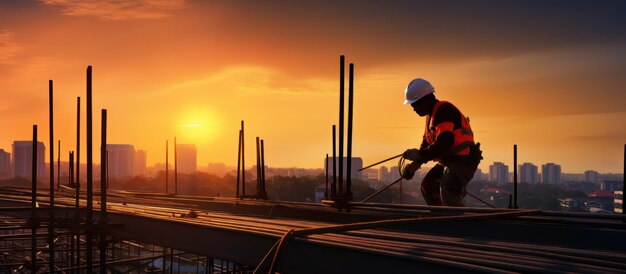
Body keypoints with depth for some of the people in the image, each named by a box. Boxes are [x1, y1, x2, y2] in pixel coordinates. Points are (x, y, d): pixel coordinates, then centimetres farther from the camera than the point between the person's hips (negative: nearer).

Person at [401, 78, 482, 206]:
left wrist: (420, 155, -23)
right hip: (448, 160, 11)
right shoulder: (431, 115, 15)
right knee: (428, 186, 18)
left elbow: (444, 143, -29)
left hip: (463, 160, -11)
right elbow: (427, 142, 19)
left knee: (447, 193, -27)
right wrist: (415, 163, 7)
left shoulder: (444, 110, -19)